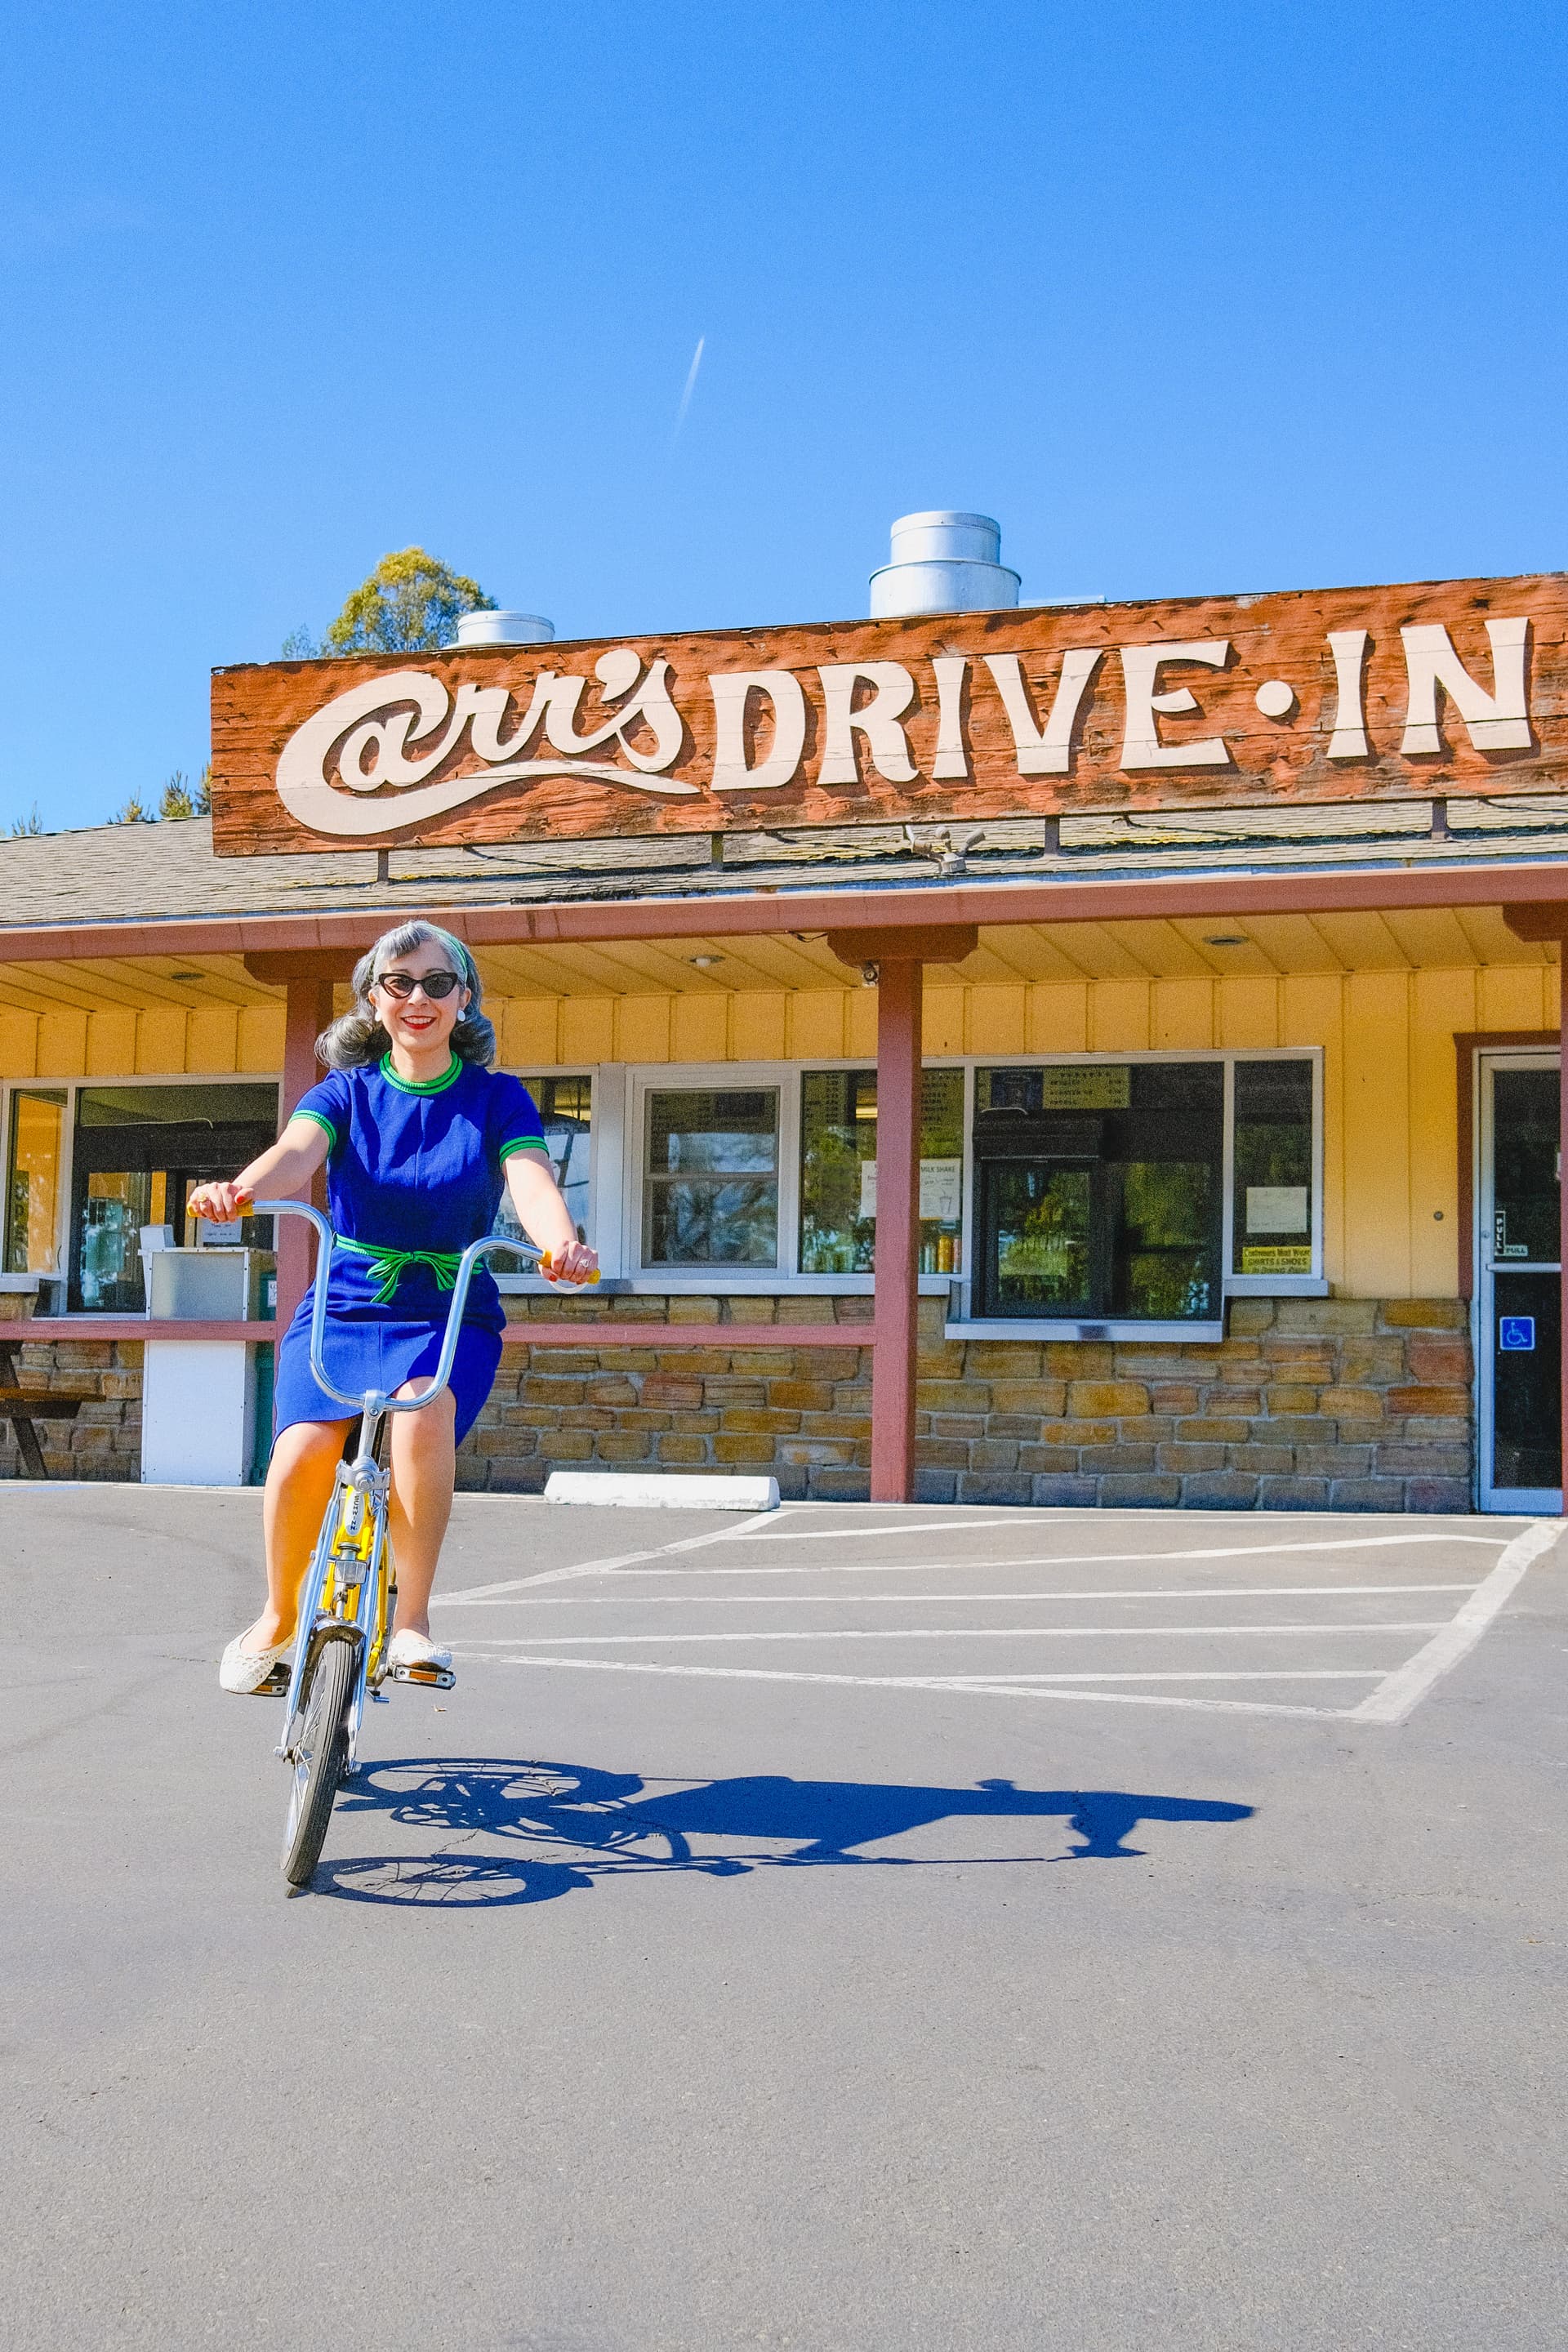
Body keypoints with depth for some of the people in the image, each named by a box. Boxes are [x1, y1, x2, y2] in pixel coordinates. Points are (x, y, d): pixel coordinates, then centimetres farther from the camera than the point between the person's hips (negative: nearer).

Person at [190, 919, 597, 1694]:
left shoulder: (496, 1098, 3)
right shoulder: (347, 1092, 4)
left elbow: (530, 1177, -16)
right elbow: (296, 1151, -17)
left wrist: (561, 1241, -39)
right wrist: (239, 1188, -41)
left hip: (451, 1316, -1)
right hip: (343, 1306, 1)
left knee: (424, 1411, -34)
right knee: (302, 1451, -23)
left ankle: (411, 1618, -19)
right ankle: (279, 1617, 6)